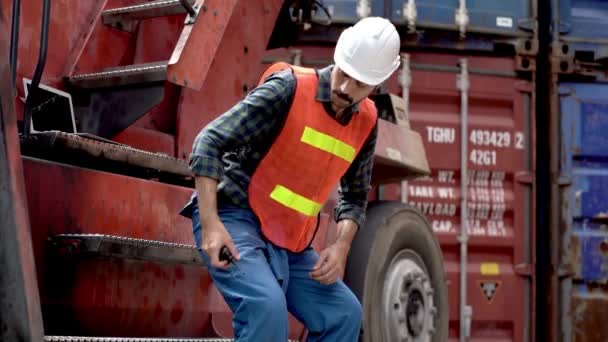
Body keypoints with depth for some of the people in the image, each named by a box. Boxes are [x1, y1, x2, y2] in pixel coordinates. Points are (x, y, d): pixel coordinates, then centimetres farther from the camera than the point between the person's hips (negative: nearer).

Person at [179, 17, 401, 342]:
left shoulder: (365, 123, 4)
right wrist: (210, 224, -26)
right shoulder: (289, 89, -16)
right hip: (235, 220, -7)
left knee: (343, 313, -1)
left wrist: (341, 246, -2)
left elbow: (354, 195, 18)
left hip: (290, 243, 7)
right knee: (267, 306, -29)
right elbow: (210, 142, -19)